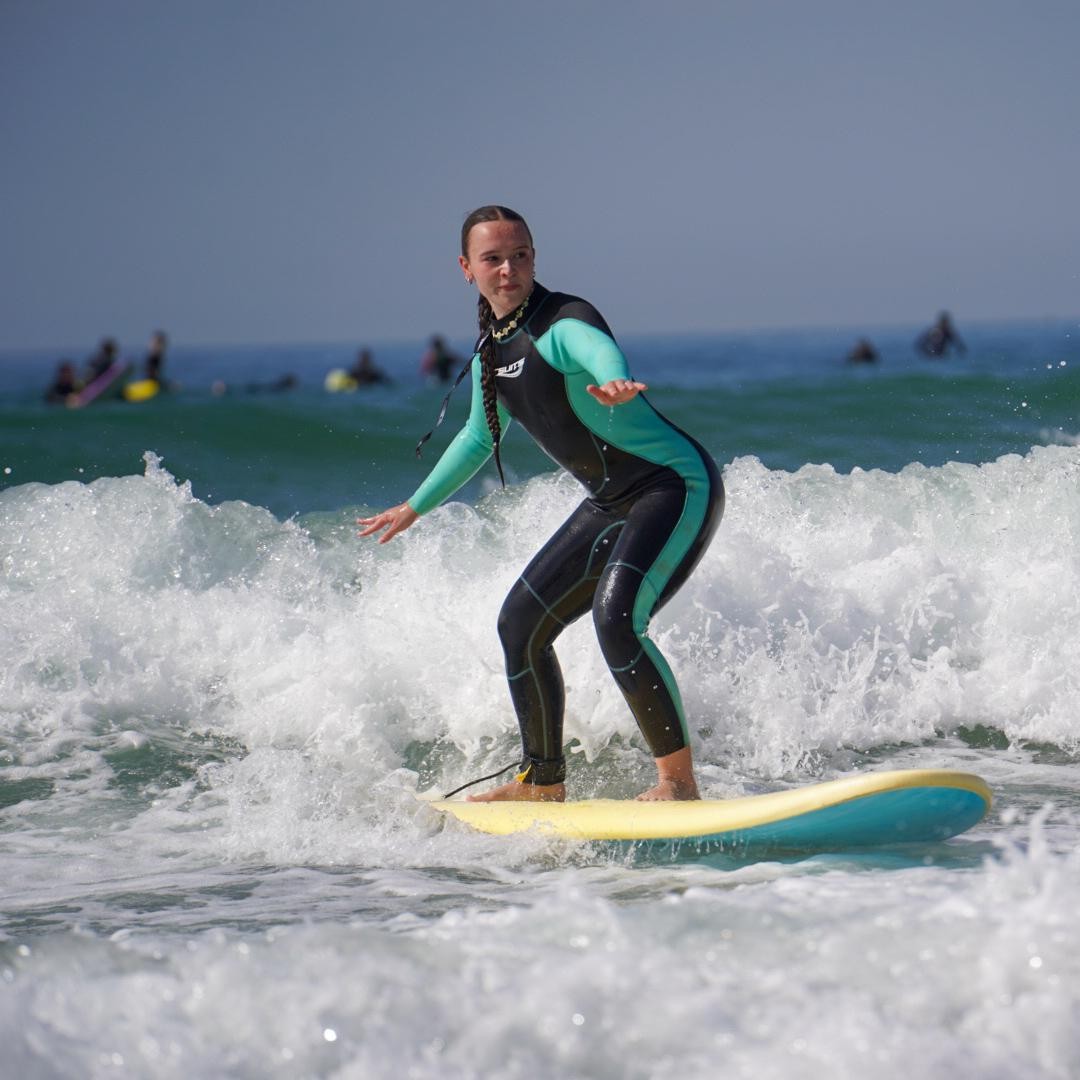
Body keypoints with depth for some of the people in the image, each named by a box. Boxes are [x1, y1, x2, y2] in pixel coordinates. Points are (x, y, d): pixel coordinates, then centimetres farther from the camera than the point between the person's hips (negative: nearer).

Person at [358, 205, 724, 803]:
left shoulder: (563, 324, -17)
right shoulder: (490, 354, 8)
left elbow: (603, 354, -43)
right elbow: (479, 438, 27)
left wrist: (613, 385, -67)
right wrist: (415, 506, 37)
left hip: (678, 485, -9)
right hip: (612, 504, 9)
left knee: (615, 618, -28)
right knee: (520, 623, 11)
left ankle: (679, 780, -20)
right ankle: (543, 781, 26)